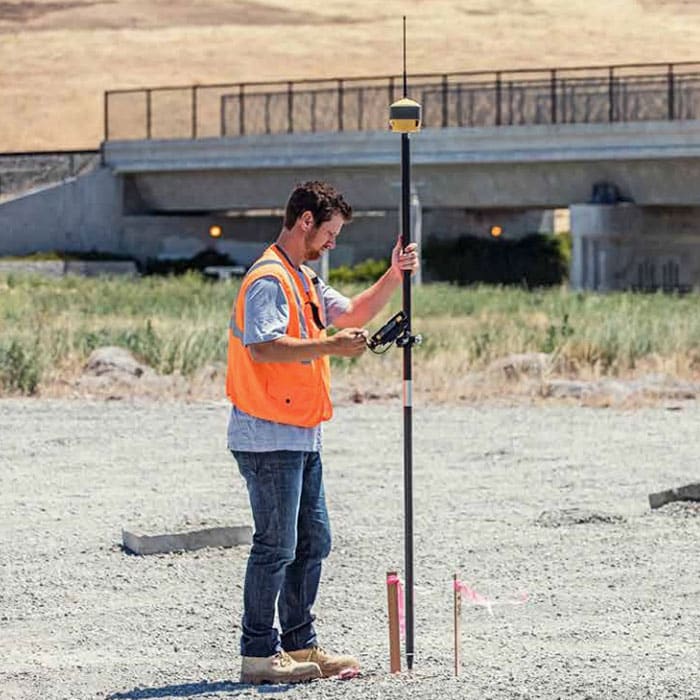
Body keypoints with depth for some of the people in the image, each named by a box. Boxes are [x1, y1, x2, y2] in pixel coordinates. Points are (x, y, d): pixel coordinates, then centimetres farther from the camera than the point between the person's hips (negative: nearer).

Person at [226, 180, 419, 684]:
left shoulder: (305, 279, 19)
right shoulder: (269, 279, -14)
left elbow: (354, 314, 24)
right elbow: (263, 347, -26)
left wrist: (394, 277, 11)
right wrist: (330, 346, -27)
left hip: (301, 436, 10)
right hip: (269, 438, -10)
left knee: (313, 542, 13)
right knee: (277, 545, -7)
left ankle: (300, 644, 21)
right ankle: (259, 653, -2)